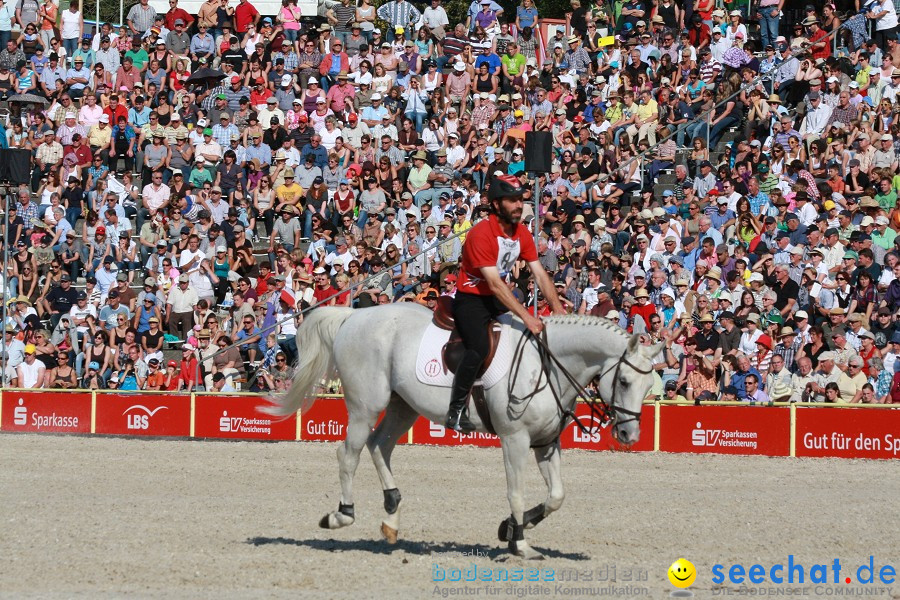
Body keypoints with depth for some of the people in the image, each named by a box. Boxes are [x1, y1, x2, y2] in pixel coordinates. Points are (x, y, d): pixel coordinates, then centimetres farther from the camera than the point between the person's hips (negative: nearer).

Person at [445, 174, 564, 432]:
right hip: (470, 298, -8)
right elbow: (494, 283, -27)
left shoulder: (522, 233, 2)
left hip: (498, 298, 8)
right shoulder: (481, 234, -23)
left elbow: (540, 275, 3)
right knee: (479, 348, -30)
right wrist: (525, 316, -32)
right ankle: (456, 411, -23)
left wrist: (559, 311, -10)